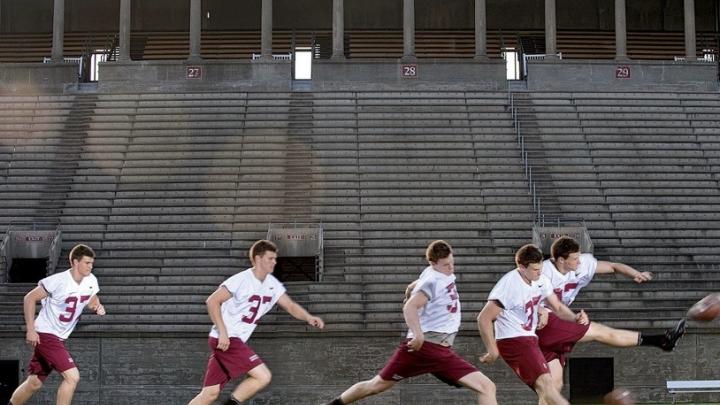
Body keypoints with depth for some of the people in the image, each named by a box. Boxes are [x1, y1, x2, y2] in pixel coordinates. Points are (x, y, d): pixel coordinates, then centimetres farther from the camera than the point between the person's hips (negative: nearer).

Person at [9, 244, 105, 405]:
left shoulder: (91, 281, -1)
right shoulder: (59, 280, -20)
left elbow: (92, 300, 18)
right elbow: (29, 298, -13)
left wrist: (97, 306, -7)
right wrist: (30, 330, -16)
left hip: (59, 338, 8)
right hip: (45, 334, -8)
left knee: (34, 383, 15)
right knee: (72, 376, -17)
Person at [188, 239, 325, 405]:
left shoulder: (272, 284, 9)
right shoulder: (242, 280, -15)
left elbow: (290, 305, 10)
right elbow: (212, 301, -16)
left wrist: (308, 318, -10)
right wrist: (222, 332, -21)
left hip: (237, 341, 8)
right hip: (225, 339, -8)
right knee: (263, 376, -14)